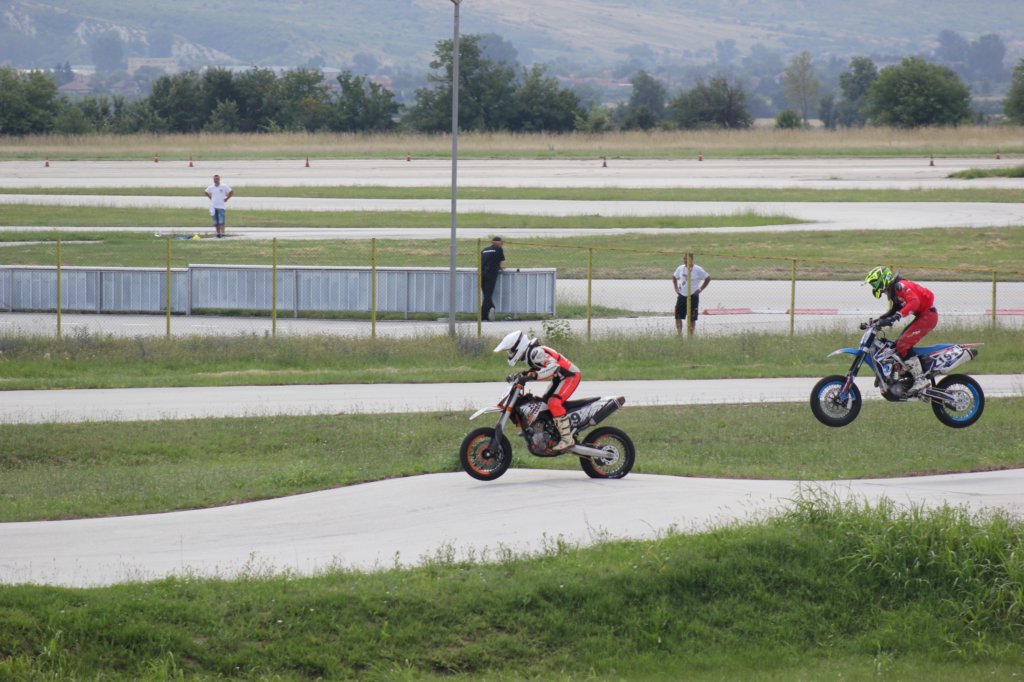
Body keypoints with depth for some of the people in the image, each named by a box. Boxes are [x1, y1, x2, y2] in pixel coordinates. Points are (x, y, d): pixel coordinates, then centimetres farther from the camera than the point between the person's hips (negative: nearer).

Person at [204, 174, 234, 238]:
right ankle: (218, 233, 13)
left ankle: (222, 233, -15)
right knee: (216, 222, 6)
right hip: (213, 206, 4)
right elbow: (206, 193, 22)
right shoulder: (211, 187, 4)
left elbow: (231, 192, 2)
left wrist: (226, 199, -1)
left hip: (221, 206, -4)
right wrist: (211, 198, 12)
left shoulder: (224, 187, -5)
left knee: (221, 221, -13)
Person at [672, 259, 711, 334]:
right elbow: (674, 277, 22)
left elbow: (708, 278, -2)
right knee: (678, 316, -3)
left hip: (693, 296, -4)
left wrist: (700, 289, -6)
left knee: (692, 318, 2)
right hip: (681, 295, 4)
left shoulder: (698, 270, -8)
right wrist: (676, 288, 10)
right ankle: (679, 333, 3)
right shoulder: (680, 268, 5)